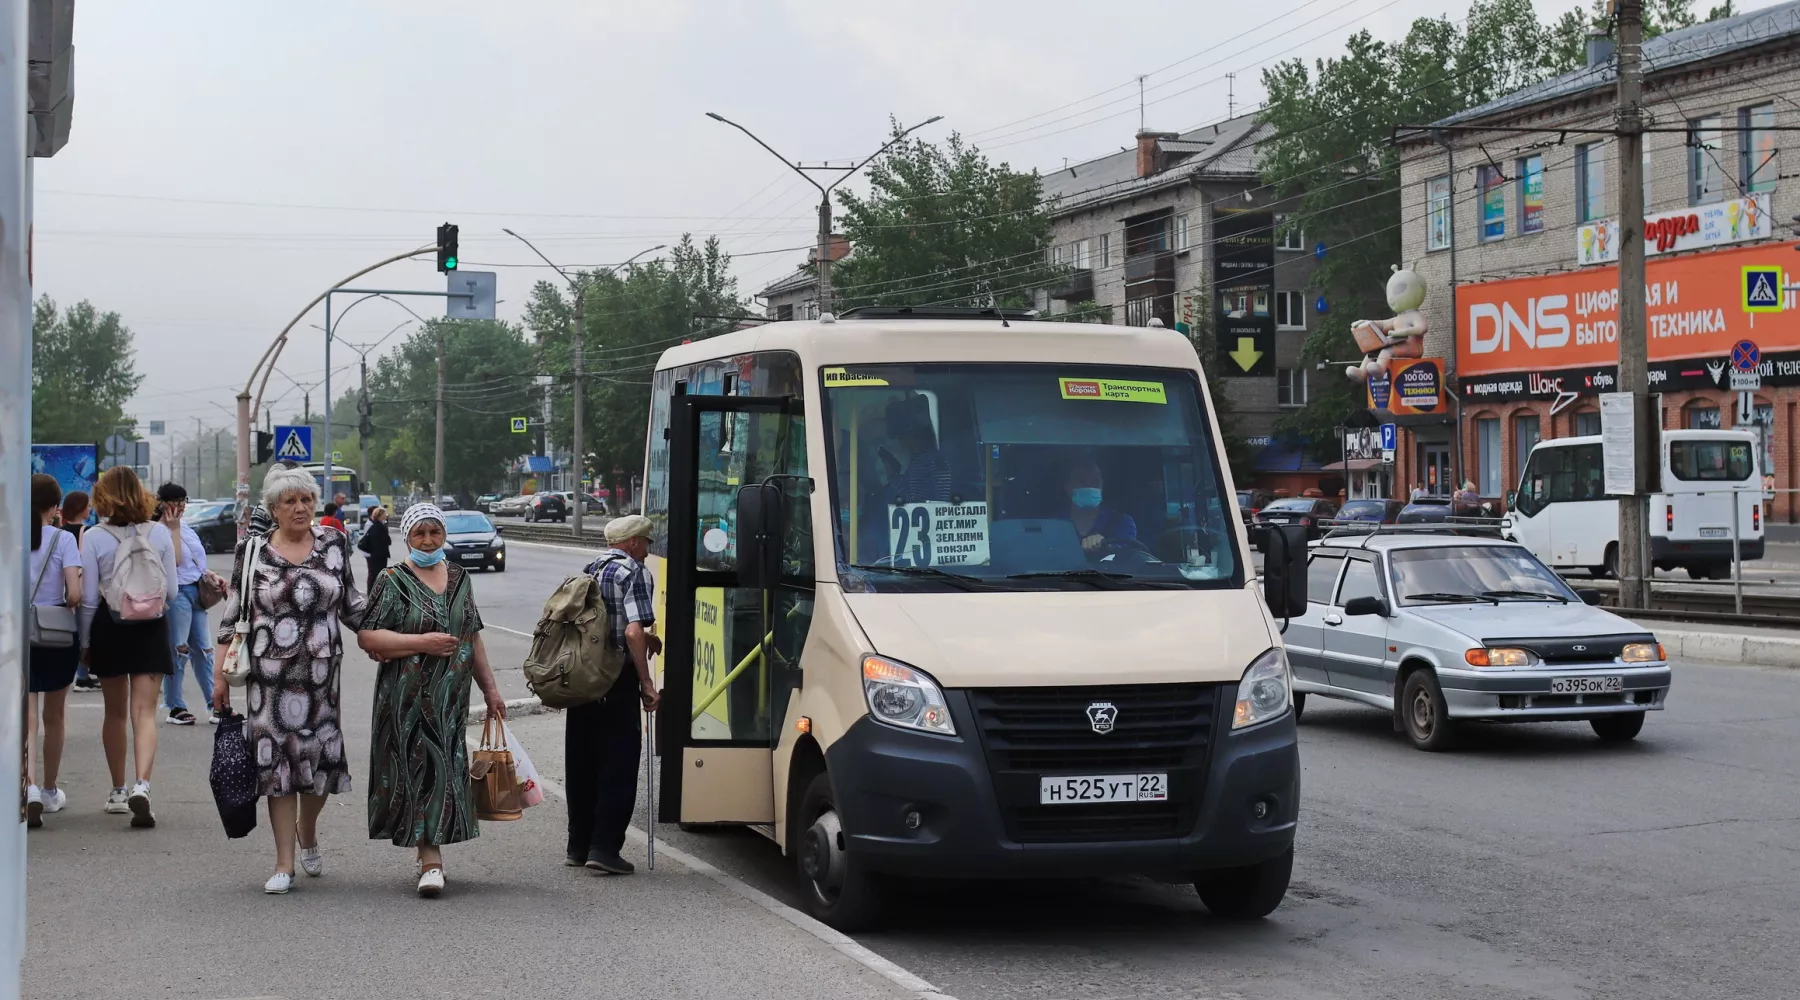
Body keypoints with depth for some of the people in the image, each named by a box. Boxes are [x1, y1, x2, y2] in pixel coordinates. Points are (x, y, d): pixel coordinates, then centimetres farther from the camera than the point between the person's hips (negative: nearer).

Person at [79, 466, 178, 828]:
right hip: (151, 627, 0)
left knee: (115, 712, 14)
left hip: (109, 627, 0)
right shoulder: (160, 534, -3)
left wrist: (85, 642, 7)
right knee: (144, 712, -3)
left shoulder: (95, 538, -7)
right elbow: (171, 591, 2)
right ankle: (141, 785, -23)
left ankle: (118, 791, 23)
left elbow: (89, 598, -4)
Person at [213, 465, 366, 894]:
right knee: (276, 759, -1)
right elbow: (233, 614, 4)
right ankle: (284, 863, 6)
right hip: (268, 672, -2)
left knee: (320, 756, 3)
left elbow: (350, 602, 15)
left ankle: (307, 833, 34)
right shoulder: (252, 549, 0)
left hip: (321, 670, 2)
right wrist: (220, 673, 2)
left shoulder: (333, 543, 6)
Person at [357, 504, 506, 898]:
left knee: (446, 766, 6)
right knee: (422, 767, -9)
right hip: (408, 698, -5)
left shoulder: (459, 578, 13)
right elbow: (366, 636, -11)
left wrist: (490, 688, 18)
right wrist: (422, 643, -17)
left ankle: (427, 843, 20)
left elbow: (473, 637, 19)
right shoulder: (392, 582, -3)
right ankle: (431, 859, -10)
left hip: (451, 696, 5)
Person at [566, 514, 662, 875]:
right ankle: (604, 847, -6)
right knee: (619, 764, -1)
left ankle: (578, 846, 21)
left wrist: (645, 638, 25)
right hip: (617, 681, -7)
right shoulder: (635, 574, -10)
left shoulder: (588, 571, 13)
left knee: (581, 763, 14)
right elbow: (633, 632, -21)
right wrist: (647, 684, -17)